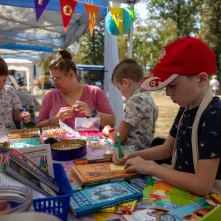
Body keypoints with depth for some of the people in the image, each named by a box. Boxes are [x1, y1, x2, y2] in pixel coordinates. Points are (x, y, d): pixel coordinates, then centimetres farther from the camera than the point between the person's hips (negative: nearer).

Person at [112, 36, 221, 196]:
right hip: (181, 189, 7)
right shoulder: (186, 109, 1)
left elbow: (202, 185, -29)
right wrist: (132, 155, -3)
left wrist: (150, 167, -20)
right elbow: (167, 149, 11)